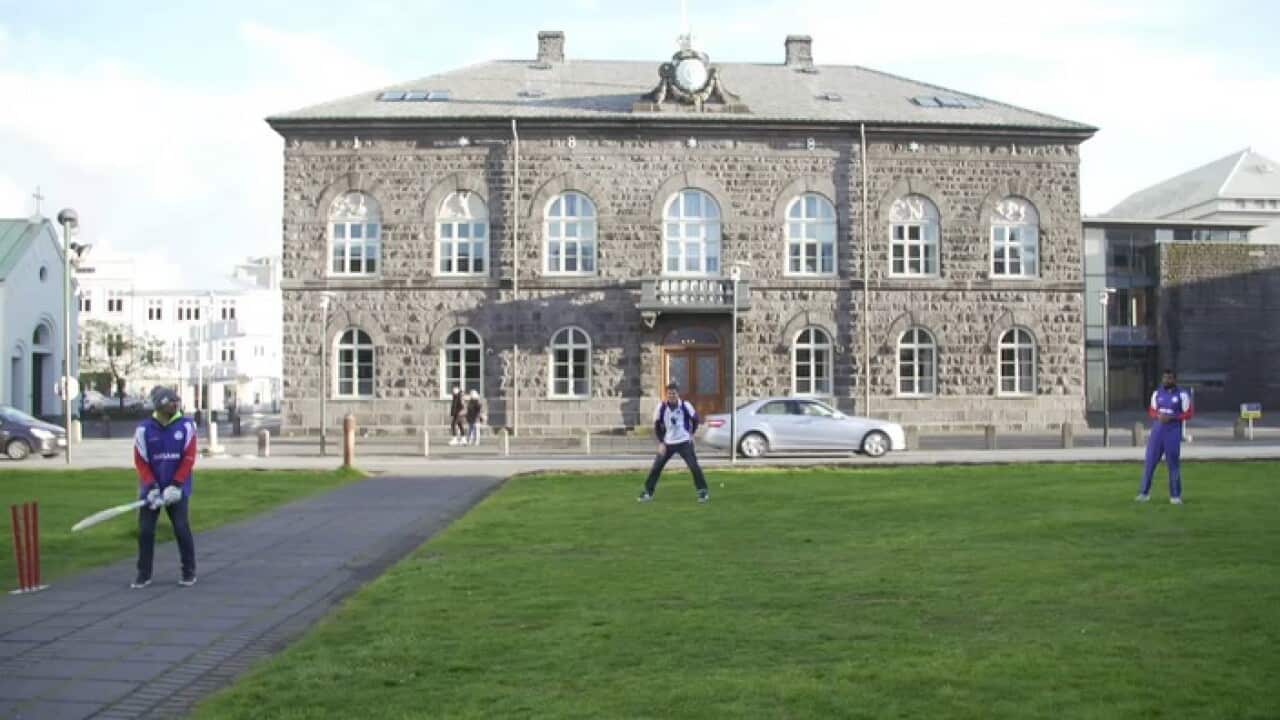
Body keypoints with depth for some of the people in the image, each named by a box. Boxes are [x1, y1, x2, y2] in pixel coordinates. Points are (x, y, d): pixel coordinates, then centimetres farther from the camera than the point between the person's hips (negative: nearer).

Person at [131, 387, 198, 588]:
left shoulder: (186, 426, -4)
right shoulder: (144, 429, -3)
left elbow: (189, 459, -7)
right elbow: (141, 462, -4)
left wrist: (176, 486, -15)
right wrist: (152, 488, -14)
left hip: (177, 489, -1)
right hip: (151, 489, 1)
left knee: (182, 529, -4)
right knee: (145, 531, 0)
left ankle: (189, 572, 9)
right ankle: (144, 574, 13)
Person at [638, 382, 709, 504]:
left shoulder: (685, 405, -12)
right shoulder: (661, 407, -9)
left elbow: (695, 419, 5)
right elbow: (657, 426, 1)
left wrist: (691, 434, 4)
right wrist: (661, 442, -4)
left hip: (684, 442, -2)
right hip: (668, 443, 2)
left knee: (694, 466, -9)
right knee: (656, 467, -1)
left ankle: (703, 491, 4)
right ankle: (648, 492, 10)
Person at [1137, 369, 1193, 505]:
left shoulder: (1182, 395, -3)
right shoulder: (1156, 393, 9)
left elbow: (1187, 414, -3)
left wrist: (1171, 417, -16)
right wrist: (1158, 416, -8)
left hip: (1173, 433, -3)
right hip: (1157, 431, 3)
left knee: (1173, 464, 2)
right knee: (1150, 462, 1)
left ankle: (1175, 495, 11)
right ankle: (1144, 492, 8)